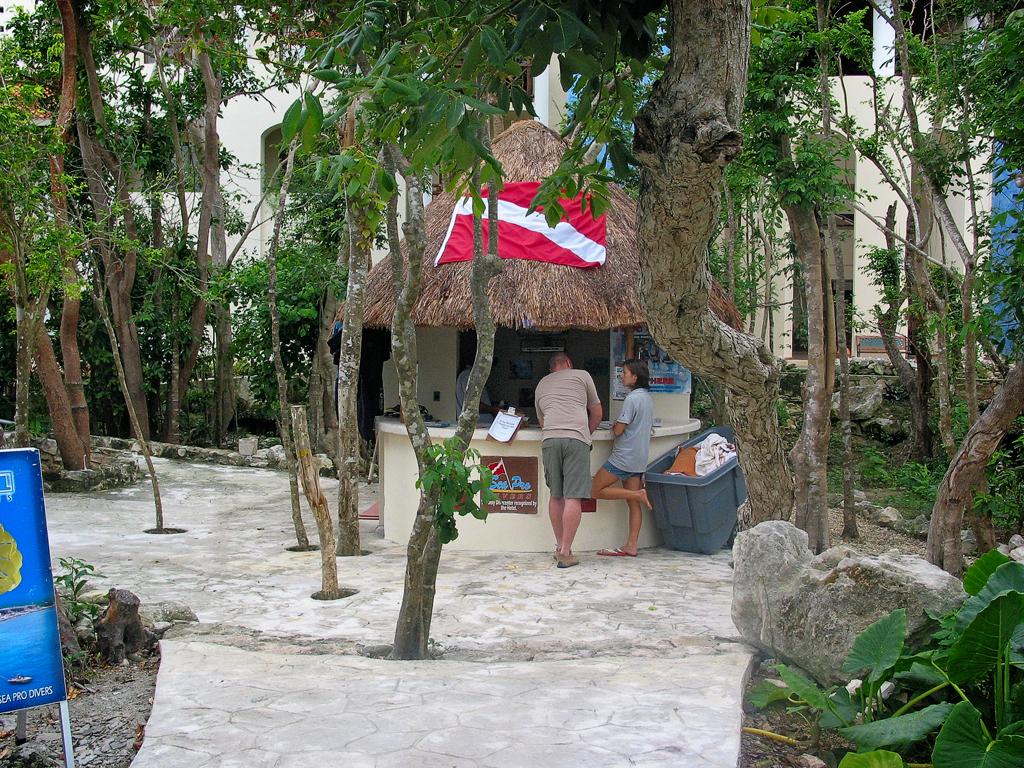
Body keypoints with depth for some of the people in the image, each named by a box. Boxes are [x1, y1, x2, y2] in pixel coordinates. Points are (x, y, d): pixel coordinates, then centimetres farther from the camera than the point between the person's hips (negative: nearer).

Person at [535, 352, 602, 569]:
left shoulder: (542, 384, 28)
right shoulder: (582, 376, 18)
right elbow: (597, 414, 22)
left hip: (549, 438, 4)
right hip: (576, 439, -4)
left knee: (556, 495, 14)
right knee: (573, 498, -5)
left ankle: (559, 546, 20)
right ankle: (565, 553, -8)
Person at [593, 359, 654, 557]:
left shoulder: (632, 398, -16)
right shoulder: (648, 398, 12)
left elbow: (618, 430, -16)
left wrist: (614, 425, 5)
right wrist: (620, 425, 13)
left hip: (624, 457, -9)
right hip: (639, 458, 9)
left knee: (596, 490, -2)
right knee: (633, 504, 6)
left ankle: (637, 494, -9)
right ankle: (631, 546, 4)